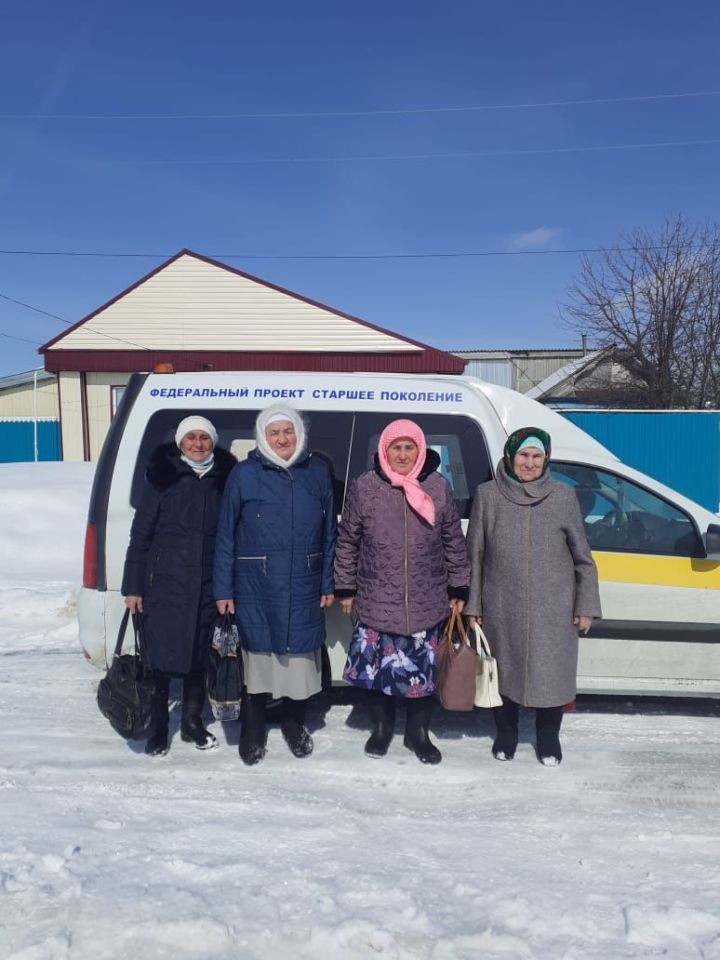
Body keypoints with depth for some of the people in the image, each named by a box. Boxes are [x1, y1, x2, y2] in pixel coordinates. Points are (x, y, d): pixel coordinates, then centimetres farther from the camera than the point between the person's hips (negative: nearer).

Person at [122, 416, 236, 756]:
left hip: (207, 585, 3)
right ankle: (158, 729, 18)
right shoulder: (162, 475, -3)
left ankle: (192, 724, 28)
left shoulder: (223, 478, 4)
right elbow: (140, 533, -2)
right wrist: (133, 586, -5)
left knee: (198, 655, 12)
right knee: (161, 656, 1)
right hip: (165, 582, -2)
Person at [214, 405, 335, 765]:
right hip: (256, 589, -2)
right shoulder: (244, 475, -2)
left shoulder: (317, 473, 4)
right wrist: (223, 589, -4)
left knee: (301, 657, 10)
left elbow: (329, 532, 8)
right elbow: (225, 535, -2)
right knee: (258, 656, 5)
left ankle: (295, 724, 32)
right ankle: (253, 732, 24)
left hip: (304, 588, 2)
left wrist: (328, 584, 6)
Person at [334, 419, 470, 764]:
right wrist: (345, 588, 3)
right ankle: (382, 727, 34)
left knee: (424, 670, 10)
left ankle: (418, 732, 31)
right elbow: (347, 541, 2)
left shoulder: (439, 488, 0)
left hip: (427, 604, 1)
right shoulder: (364, 487, -4)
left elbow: (454, 543, 6)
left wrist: (458, 589, 7)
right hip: (377, 603, -1)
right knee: (379, 667, 11)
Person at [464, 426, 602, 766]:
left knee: (552, 673, 8)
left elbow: (583, 557, 3)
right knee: (504, 671, 14)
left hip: (553, 610, 0)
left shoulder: (564, 497, -3)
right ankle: (505, 734, 36)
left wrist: (586, 606, 2)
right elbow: (474, 555, 2)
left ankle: (548, 737, 32)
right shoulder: (488, 495, -4)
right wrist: (472, 605, 3)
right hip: (501, 607, 0)